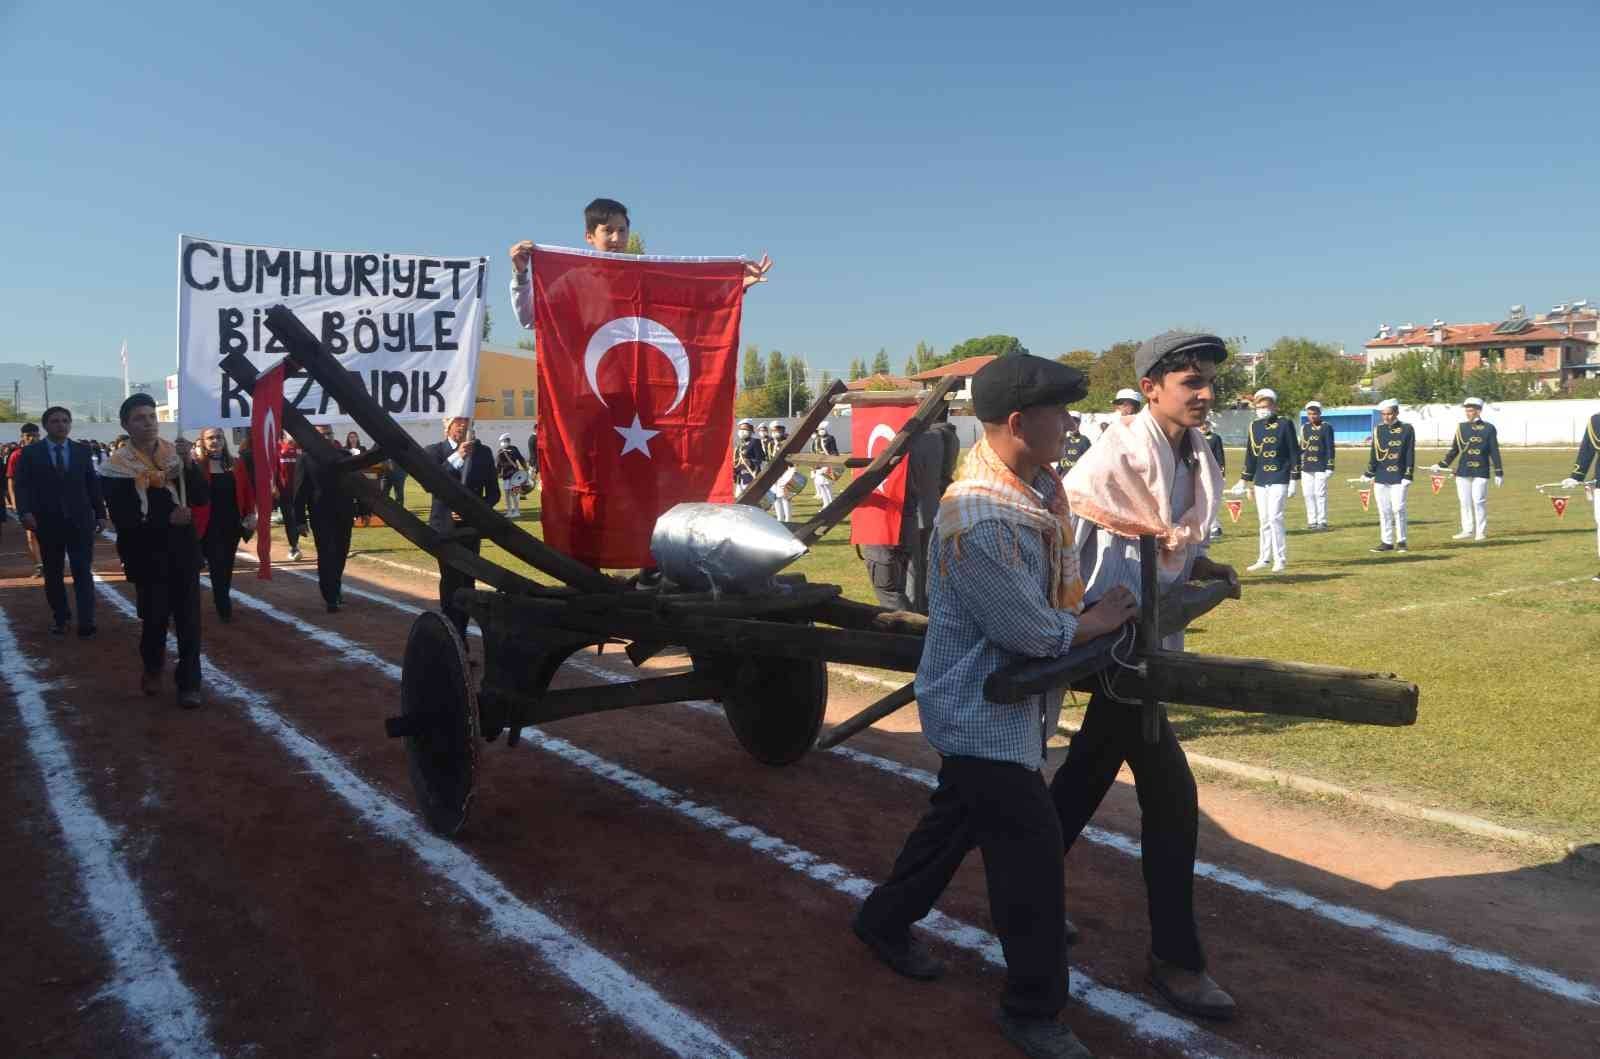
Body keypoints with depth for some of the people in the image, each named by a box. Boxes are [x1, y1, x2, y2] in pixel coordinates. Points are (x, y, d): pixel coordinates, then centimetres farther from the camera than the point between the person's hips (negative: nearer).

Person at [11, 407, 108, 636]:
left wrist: (100, 514, 5)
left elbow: (93, 484, 8)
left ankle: (86, 623, -9)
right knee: (53, 573, 10)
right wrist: (25, 511, -20)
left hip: (80, 521, 0)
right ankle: (60, 617, 22)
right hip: (47, 522, 0)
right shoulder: (30, 452, 3)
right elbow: (21, 485, -4)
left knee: (83, 572, -6)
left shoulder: (82, 451, 8)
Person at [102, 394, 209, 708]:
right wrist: (167, 518, -20)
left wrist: (189, 467, -17)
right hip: (147, 556, -2)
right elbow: (122, 518, -12)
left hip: (182, 551, 2)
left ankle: (189, 683, 8)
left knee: (189, 619, 1)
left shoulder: (176, 454, 3)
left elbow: (203, 497, -3)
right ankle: (152, 668, 34)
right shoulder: (118, 466, -5)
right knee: (154, 618, 8)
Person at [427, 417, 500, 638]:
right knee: (449, 580, -3)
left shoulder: (482, 453, 7)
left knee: (467, 581, 1)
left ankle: (461, 634, 7)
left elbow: (493, 493, 9)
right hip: (444, 527, -2)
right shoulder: (433, 452, 1)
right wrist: (456, 457, -24)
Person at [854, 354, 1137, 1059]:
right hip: (983, 712, -9)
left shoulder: (1037, 484, -2)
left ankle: (883, 921, 45)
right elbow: (1034, 633, -23)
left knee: (958, 817, 23)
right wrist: (1099, 621, -7)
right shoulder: (979, 521, -31)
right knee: (1032, 848, 0)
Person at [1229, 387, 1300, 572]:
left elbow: (1294, 453, -3)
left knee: (1274, 517, -12)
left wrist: (1294, 480, -7)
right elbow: (1250, 455, 15)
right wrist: (1243, 480, 14)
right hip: (1260, 481, 5)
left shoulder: (1284, 424, -4)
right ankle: (1264, 558, 19)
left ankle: (1280, 560, -5)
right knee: (1264, 520, 10)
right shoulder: (1254, 427, 9)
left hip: (1279, 479, -5)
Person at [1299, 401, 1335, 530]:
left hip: (1321, 467, -4)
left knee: (1320, 494, -4)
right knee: (1308, 494, 5)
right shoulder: (1304, 427, 10)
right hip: (1306, 467, 4)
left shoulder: (1327, 427, -2)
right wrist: (1298, 466, 13)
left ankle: (1322, 521, 2)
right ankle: (1312, 521, 12)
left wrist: (1330, 467, -9)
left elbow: (1330, 448, -4)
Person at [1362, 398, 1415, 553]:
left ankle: (1401, 541, 6)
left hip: (1398, 478, -3)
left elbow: (1410, 454, -3)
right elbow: (1374, 454, 9)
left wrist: (1408, 476, -8)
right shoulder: (1378, 430, 7)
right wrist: (1368, 474, 5)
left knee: (1398, 509, -5)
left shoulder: (1407, 429, -1)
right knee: (1384, 511, 6)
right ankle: (1386, 542, 13)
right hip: (1381, 478, 3)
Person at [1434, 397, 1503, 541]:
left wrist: (1498, 473, -4)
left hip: (1481, 472, -3)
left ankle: (1481, 532, 6)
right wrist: (1441, 465, 8)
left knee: (1479, 501, -4)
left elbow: (1494, 452, -1)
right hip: (1463, 471, 3)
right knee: (1464, 501, 5)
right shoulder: (1461, 427, 9)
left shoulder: (1489, 428, 1)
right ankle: (1468, 531, 13)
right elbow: (1454, 450, 14)